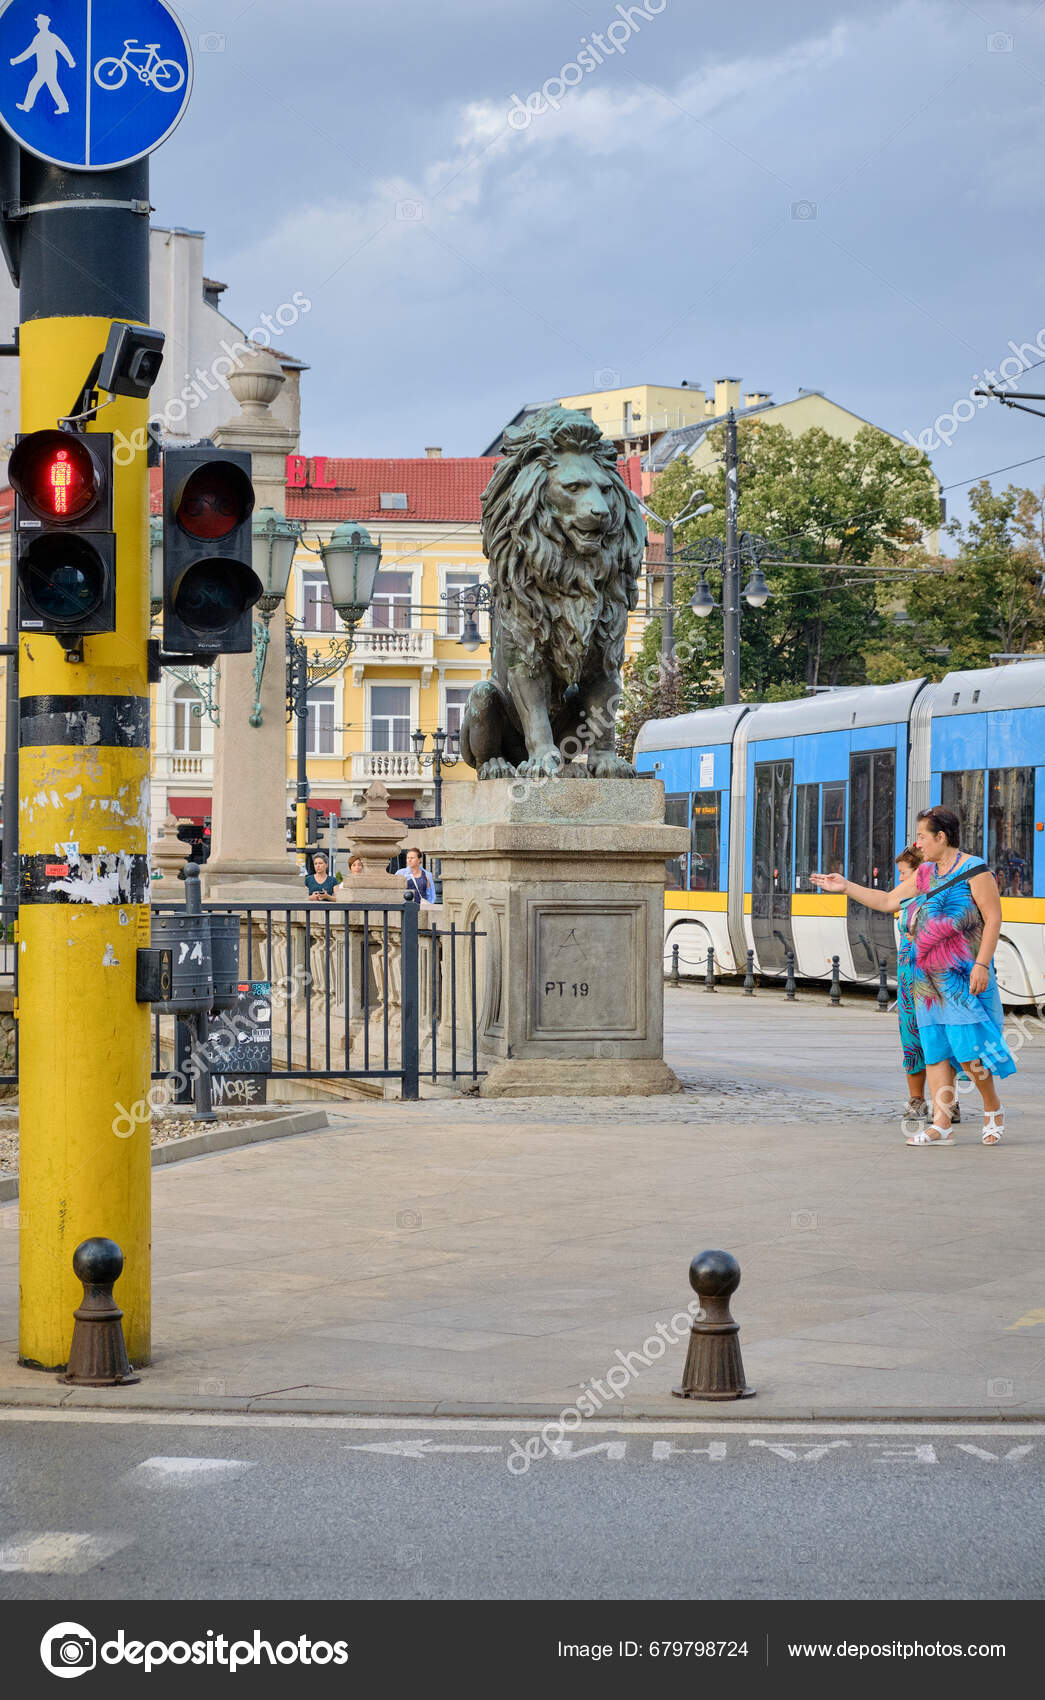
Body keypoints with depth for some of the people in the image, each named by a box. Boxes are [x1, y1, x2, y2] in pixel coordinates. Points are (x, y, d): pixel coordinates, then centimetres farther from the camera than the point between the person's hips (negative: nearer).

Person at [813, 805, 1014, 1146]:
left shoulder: (975, 871, -7)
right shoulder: (925, 874, 15)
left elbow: (993, 919, -10)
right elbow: (887, 902, 22)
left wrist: (981, 965, -17)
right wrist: (846, 887, 18)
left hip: (963, 976, -7)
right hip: (927, 977, 7)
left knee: (966, 1047, -11)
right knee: (934, 1048, 2)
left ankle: (993, 1108, 10)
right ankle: (941, 1125, 2)